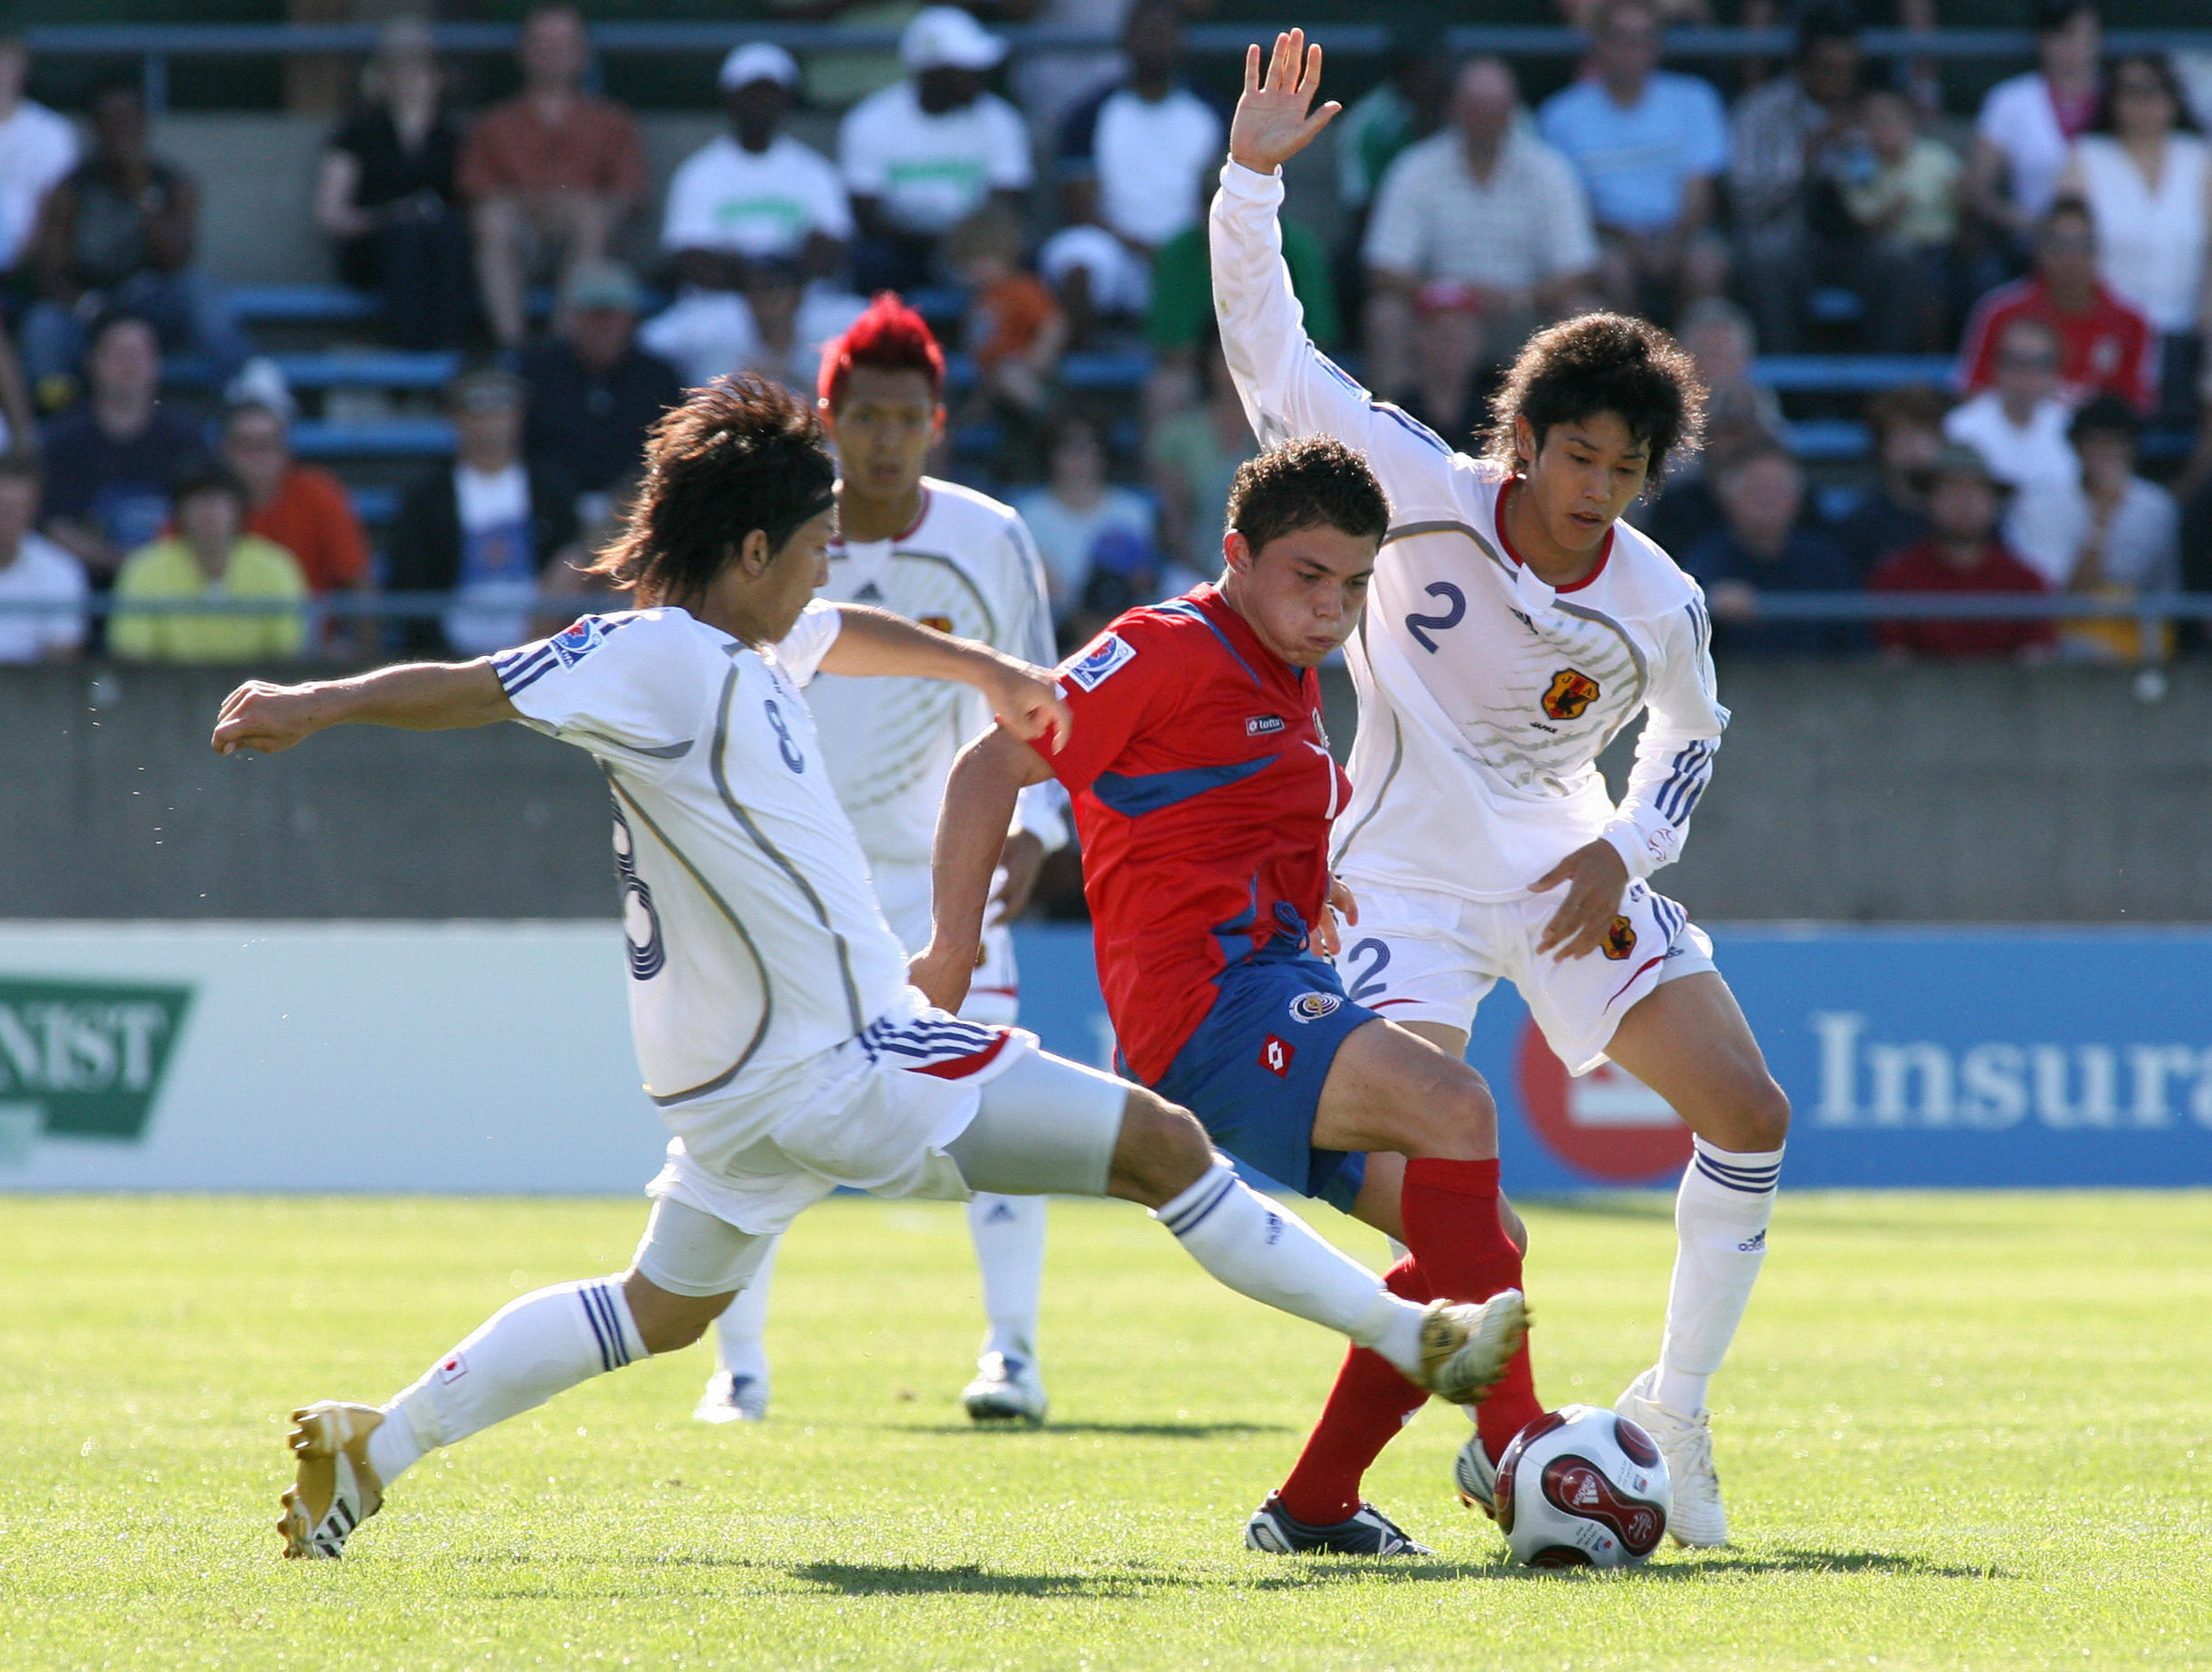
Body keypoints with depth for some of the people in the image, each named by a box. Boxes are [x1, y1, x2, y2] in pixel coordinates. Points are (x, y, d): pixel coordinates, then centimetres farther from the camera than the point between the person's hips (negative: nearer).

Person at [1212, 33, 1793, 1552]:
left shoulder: (1659, 604, -11)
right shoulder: (1426, 493, -17)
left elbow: (1693, 737, 11)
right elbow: (1273, 358, -18)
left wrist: (1626, 853, -6)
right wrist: (1254, 176, -28)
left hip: (1566, 869, 4)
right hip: (1413, 874, -3)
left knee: (1749, 1113, -4)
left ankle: (1675, 1411, 10)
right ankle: (1501, 1427, -5)